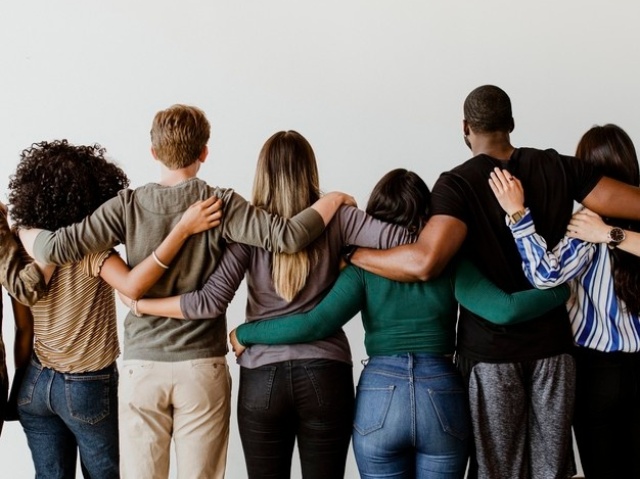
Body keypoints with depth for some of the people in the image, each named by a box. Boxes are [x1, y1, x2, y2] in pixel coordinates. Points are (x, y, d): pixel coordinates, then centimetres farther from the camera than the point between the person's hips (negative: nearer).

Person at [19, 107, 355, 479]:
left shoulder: (128, 205, -4)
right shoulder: (220, 204, -8)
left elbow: (56, 249, -8)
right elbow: (289, 236, -17)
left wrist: (21, 231, 13)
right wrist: (333, 199, 0)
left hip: (142, 366, 1)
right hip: (203, 367, -1)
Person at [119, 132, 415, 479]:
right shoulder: (335, 220, -1)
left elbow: (211, 303, -11)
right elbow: (401, 240, -11)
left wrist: (138, 303, -1)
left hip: (263, 376, 0)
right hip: (326, 374, 0)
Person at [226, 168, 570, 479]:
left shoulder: (364, 267, -1)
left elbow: (314, 324, -11)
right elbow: (504, 309, -10)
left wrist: (244, 333, 0)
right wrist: (563, 290, 3)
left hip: (379, 397, -1)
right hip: (443, 398, 1)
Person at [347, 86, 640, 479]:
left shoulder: (458, 184, -11)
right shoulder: (558, 168, 1)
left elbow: (426, 262, -27)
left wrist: (354, 254, -15)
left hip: (490, 352, -3)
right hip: (552, 346, 3)